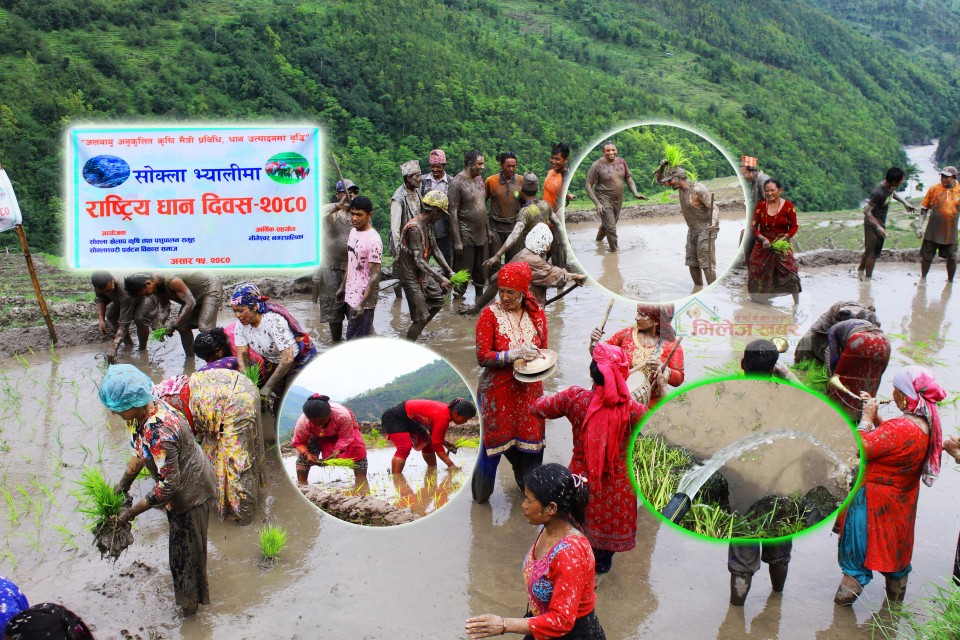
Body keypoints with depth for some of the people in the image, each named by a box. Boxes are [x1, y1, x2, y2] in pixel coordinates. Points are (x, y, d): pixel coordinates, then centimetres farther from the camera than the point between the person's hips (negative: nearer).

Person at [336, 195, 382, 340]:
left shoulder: (373, 240, -20)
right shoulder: (353, 231, 7)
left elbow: (375, 275, -21)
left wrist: (362, 304, -24)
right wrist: (343, 287, 21)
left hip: (363, 298, -8)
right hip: (351, 295, 8)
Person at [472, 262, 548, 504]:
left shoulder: (537, 314, 4)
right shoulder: (490, 314, -8)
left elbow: (543, 350, 14)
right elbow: (482, 357, -14)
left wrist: (538, 359, -8)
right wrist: (513, 354, -25)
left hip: (529, 391, 3)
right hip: (497, 391, -3)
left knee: (531, 441, 10)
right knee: (494, 441, 4)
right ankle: (481, 493, 27)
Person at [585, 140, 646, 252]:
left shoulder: (621, 162, 0)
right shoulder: (597, 166, -16)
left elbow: (628, 178, 10)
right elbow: (588, 186, -14)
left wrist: (635, 194, -6)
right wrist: (597, 203, -23)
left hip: (618, 201, 6)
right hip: (604, 201, -6)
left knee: (607, 225, 24)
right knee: (611, 230, -11)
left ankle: (598, 240, 50)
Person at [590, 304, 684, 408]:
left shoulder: (671, 344, -3)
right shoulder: (626, 334, 1)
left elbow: (678, 380, -4)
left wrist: (662, 368, -22)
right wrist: (595, 343, -15)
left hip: (651, 403, 0)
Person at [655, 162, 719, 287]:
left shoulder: (697, 189, -22)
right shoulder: (680, 186, 1)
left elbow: (714, 208, -23)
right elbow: (659, 179, 12)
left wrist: (713, 223, -42)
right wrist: (662, 167, -8)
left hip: (706, 229, -8)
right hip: (692, 229, 8)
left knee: (706, 263, -12)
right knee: (692, 262, 10)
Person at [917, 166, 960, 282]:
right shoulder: (934, 189, -3)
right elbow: (924, 208, 1)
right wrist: (919, 225, -4)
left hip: (950, 232, 1)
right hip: (933, 231, 0)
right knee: (926, 256, 7)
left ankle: (950, 280, 22)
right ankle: (923, 277, 25)